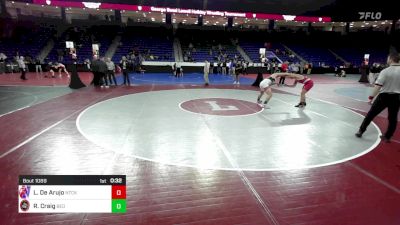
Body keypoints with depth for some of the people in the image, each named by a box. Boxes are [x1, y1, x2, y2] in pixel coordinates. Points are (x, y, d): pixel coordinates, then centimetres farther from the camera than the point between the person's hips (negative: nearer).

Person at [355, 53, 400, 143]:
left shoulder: (385, 71, -14)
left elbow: (378, 86, -20)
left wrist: (371, 97, -16)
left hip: (384, 96, -4)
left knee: (371, 114, 8)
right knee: (392, 118, 14)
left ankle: (361, 131, 15)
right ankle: (387, 136, 22)